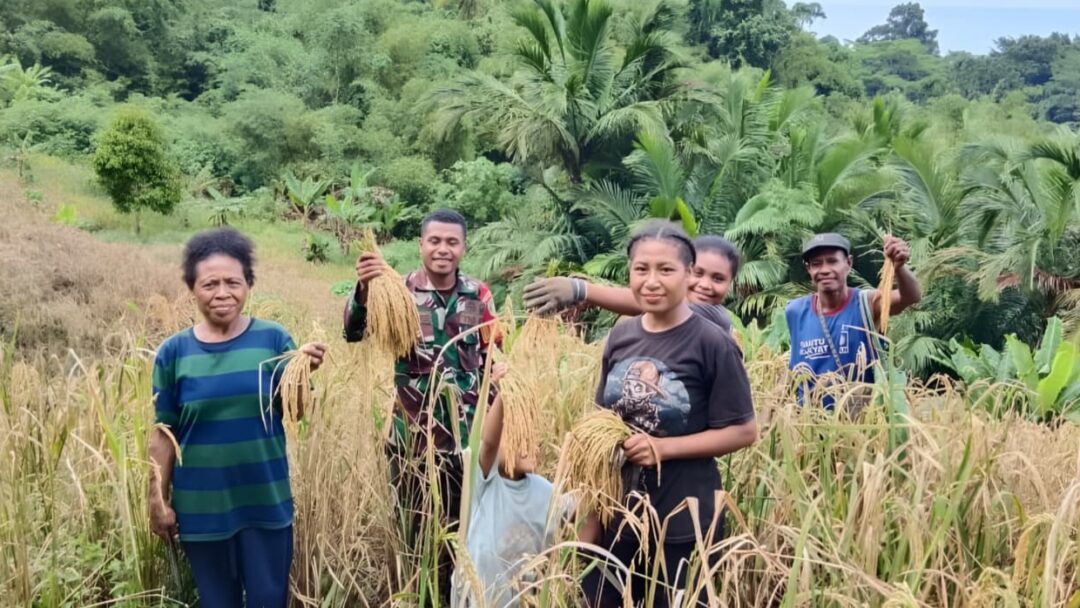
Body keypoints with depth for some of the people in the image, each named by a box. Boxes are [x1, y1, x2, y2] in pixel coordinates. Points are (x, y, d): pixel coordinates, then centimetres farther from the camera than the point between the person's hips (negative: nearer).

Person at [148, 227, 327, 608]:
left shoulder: (273, 338, -5)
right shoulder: (174, 351, -4)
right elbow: (164, 433, 0)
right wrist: (158, 499, 1)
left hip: (266, 502, 0)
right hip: (201, 506, 1)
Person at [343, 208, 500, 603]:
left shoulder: (478, 295, 2)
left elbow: (491, 361, 10)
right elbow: (354, 332, -22)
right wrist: (364, 289, -42)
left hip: (469, 437, 2)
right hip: (414, 438, -2)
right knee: (419, 534, 11)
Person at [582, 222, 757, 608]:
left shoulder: (712, 344, -13)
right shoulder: (621, 336, 2)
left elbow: (743, 431, -11)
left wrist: (663, 447, -19)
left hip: (683, 524, -5)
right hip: (616, 514, 5)